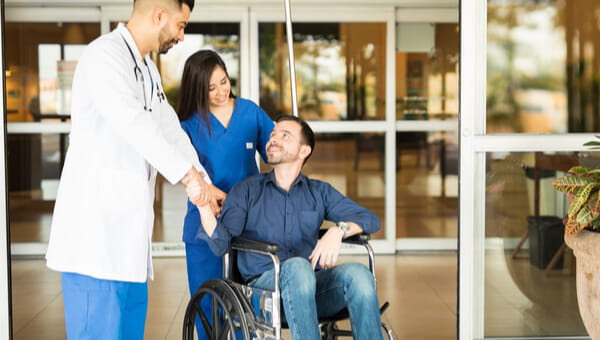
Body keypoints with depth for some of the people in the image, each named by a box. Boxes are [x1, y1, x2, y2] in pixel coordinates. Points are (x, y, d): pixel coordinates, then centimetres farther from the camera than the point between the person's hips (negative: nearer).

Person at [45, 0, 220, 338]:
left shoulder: (148, 69, 18)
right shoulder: (105, 55, -12)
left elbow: (170, 131, 20)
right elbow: (132, 122, -26)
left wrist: (206, 185, 13)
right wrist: (188, 172, -26)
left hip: (128, 230, 9)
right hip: (96, 227, -9)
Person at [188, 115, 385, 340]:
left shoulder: (319, 192, 20)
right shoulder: (246, 191, 13)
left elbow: (370, 219, 10)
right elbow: (221, 244, 0)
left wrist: (339, 230, -12)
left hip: (313, 284, 3)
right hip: (264, 284, -2)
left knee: (358, 274, -29)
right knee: (298, 266, -36)